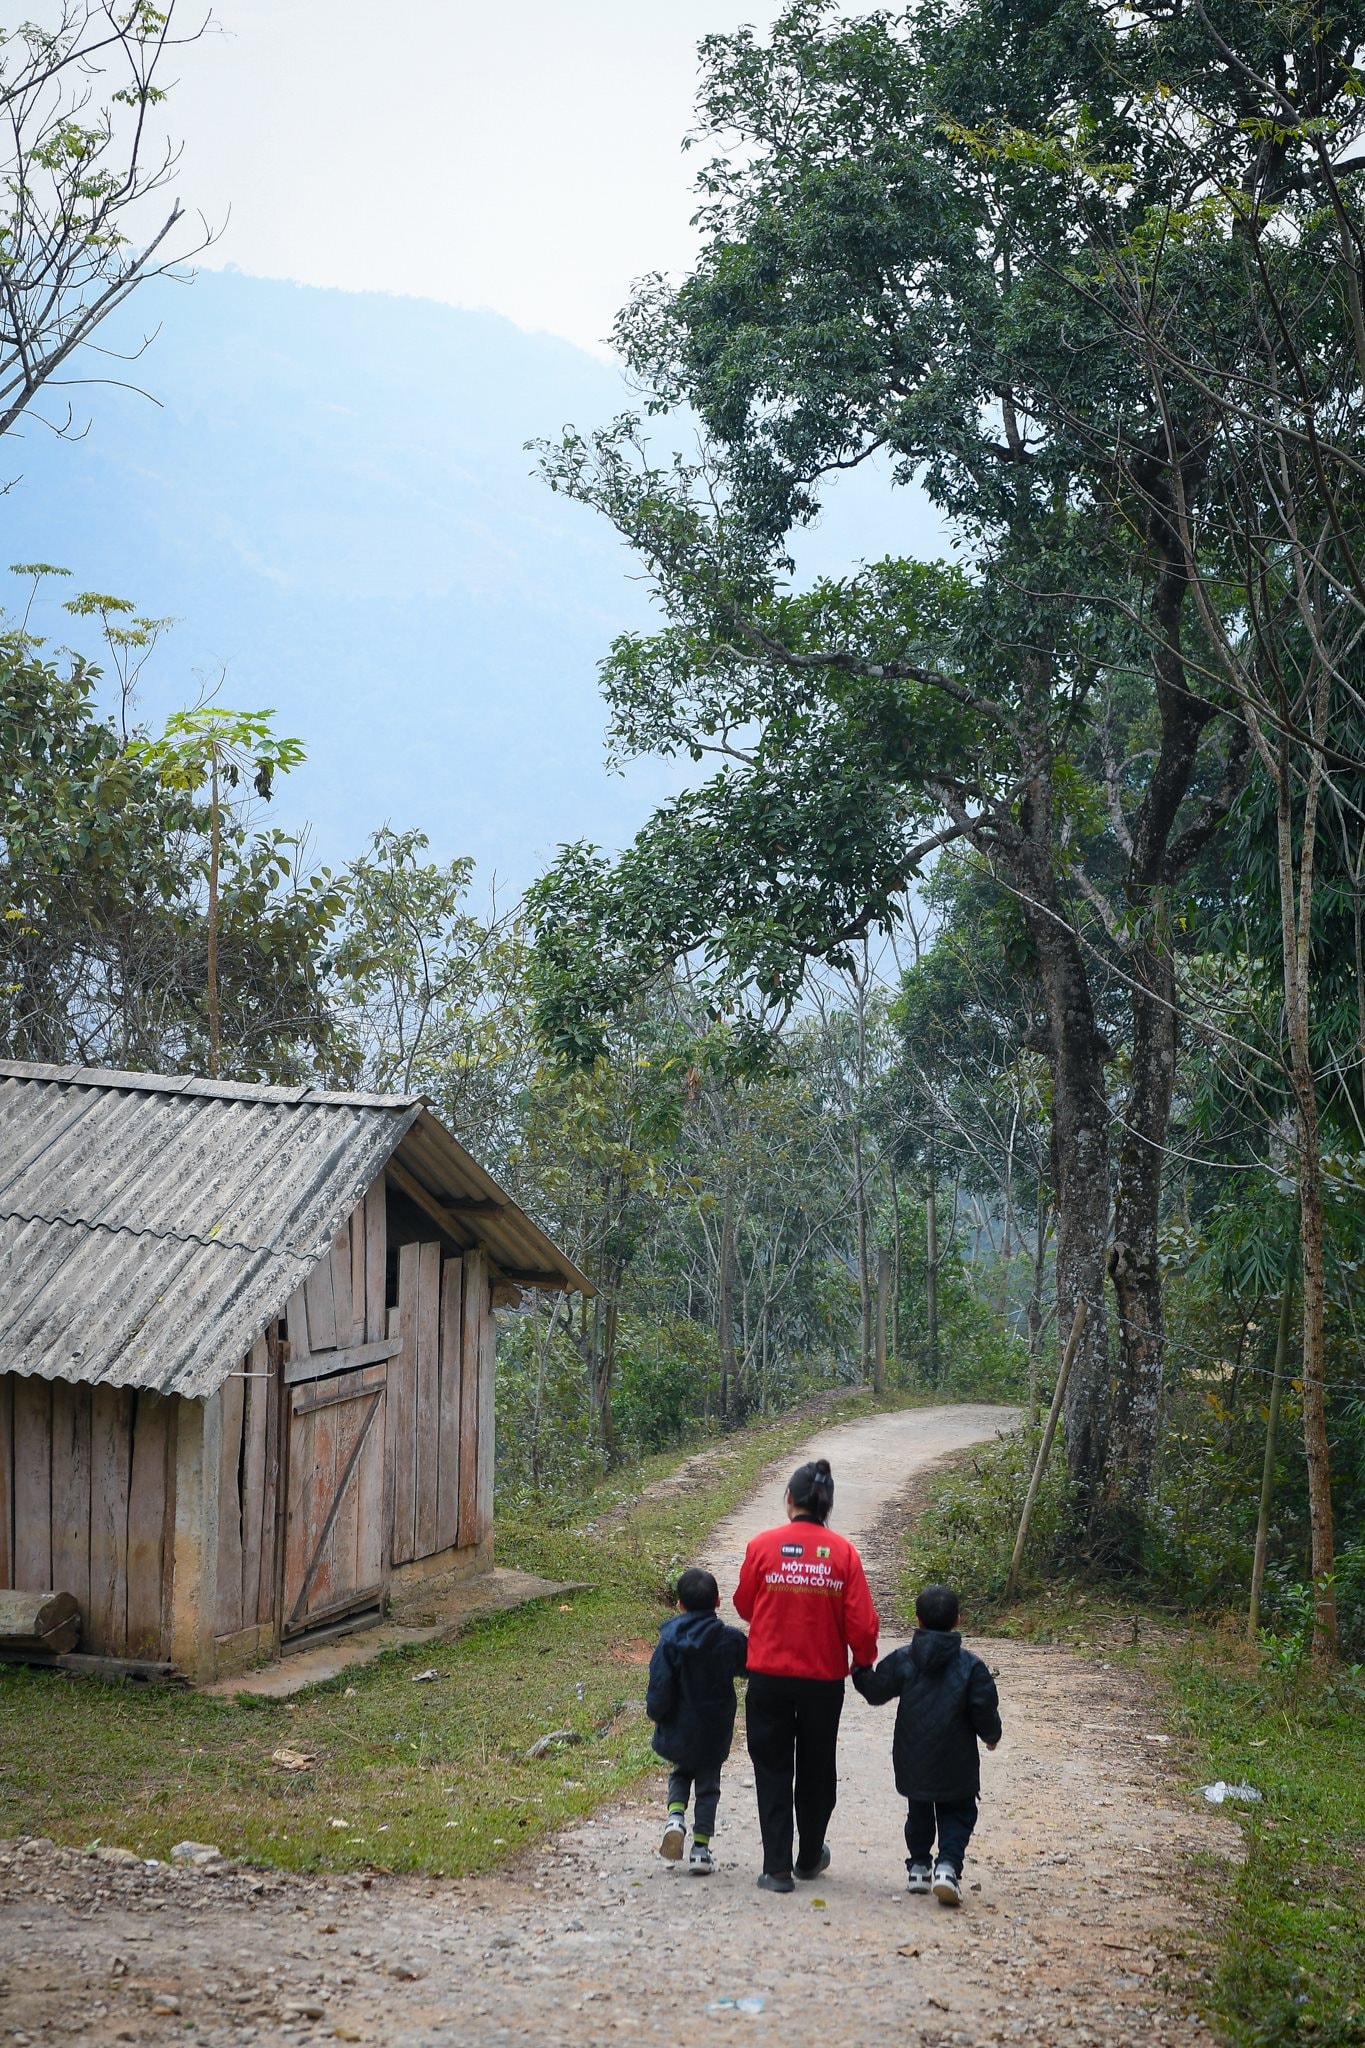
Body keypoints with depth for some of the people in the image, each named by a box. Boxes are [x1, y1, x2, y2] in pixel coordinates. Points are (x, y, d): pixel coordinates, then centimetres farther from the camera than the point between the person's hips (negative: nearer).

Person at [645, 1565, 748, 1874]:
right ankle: (701, 1849, 12)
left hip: (678, 1730, 0)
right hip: (715, 1733, 0)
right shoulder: (731, 1640, -12)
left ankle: (675, 1817, -1)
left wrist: (655, 1713, 5)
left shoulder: (670, 1640, -15)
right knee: (708, 1786, 15)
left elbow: (660, 1688, -14)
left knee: (681, 1773, 25)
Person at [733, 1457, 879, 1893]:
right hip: (824, 1678, 1)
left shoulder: (763, 1545, -7)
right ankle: (810, 1857, 32)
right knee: (816, 1769, 18)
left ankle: (777, 1867, 5)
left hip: (768, 1675, -1)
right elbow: (861, 1622, -7)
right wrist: (864, 1663, 11)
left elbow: (744, 1605, 5)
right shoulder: (842, 1552, -7)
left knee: (773, 1770, 9)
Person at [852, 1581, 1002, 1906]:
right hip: (957, 1765, -2)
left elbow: (875, 1692, 1)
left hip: (912, 1763, 2)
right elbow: (985, 1709, -8)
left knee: (919, 1812, 23)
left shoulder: (902, 1660, -7)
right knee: (957, 1815, 10)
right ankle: (948, 1865, -11)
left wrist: (860, 1672, 20)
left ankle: (919, 1866, 25)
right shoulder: (970, 1666, -10)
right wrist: (991, 1736, 12)